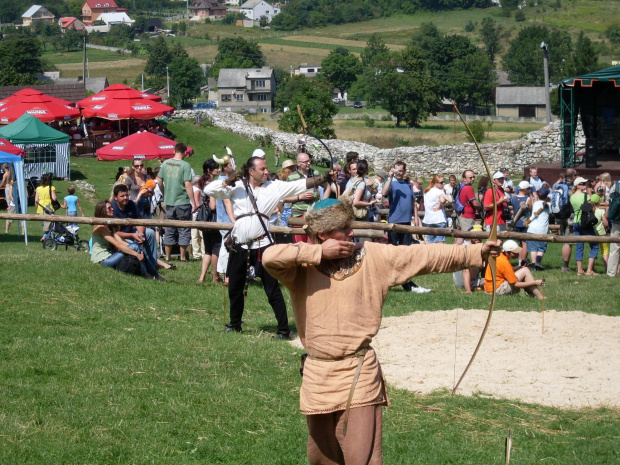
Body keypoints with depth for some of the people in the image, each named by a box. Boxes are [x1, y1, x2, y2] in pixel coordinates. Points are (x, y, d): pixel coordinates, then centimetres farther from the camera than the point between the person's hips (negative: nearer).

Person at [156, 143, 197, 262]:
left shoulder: (165, 163, 3)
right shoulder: (185, 165, -11)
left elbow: (159, 182, 8)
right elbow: (188, 185, -15)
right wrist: (193, 202, -10)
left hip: (169, 202, 4)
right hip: (183, 202, -4)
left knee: (169, 230, 12)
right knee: (184, 230, 5)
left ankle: (167, 257, 15)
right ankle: (183, 257, 6)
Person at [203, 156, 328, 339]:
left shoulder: (275, 187, 2)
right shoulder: (236, 187, 2)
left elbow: (303, 184, -2)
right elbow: (209, 190, -3)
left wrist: (323, 179, -11)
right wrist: (227, 182, -15)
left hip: (262, 245, -2)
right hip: (239, 246, 2)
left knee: (272, 290, -3)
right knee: (235, 289, 15)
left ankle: (284, 330, 1)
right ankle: (235, 324, 34)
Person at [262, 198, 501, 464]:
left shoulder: (372, 256, 0)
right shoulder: (301, 263, -2)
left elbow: (425, 256, -1)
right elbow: (270, 257, -21)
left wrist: (476, 253, -6)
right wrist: (318, 252, -18)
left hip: (359, 373, -1)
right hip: (317, 373, 1)